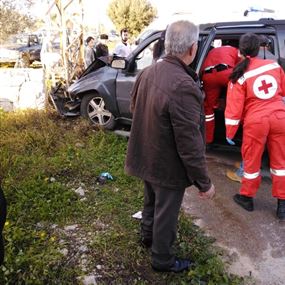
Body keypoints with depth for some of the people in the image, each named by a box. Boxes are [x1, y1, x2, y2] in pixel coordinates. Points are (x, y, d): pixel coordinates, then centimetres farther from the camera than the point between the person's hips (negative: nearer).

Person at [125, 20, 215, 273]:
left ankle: (148, 235, 54)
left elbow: (135, 108, 10)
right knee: (166, 213, 14)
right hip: (168, 166, -8)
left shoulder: (147, 72, -6)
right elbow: (190, 143, -28)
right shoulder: (183, 87, -32)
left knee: (152, 201, 29)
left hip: (146, 157, 8)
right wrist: (204, 183, -16)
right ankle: (162, 259, 37)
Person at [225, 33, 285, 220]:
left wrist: (230, 133, 0)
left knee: (252, 161, 13)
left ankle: (247, 197, 30)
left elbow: (234, 108, -9)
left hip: (256, 121, -3)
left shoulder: (240, 76, -9)